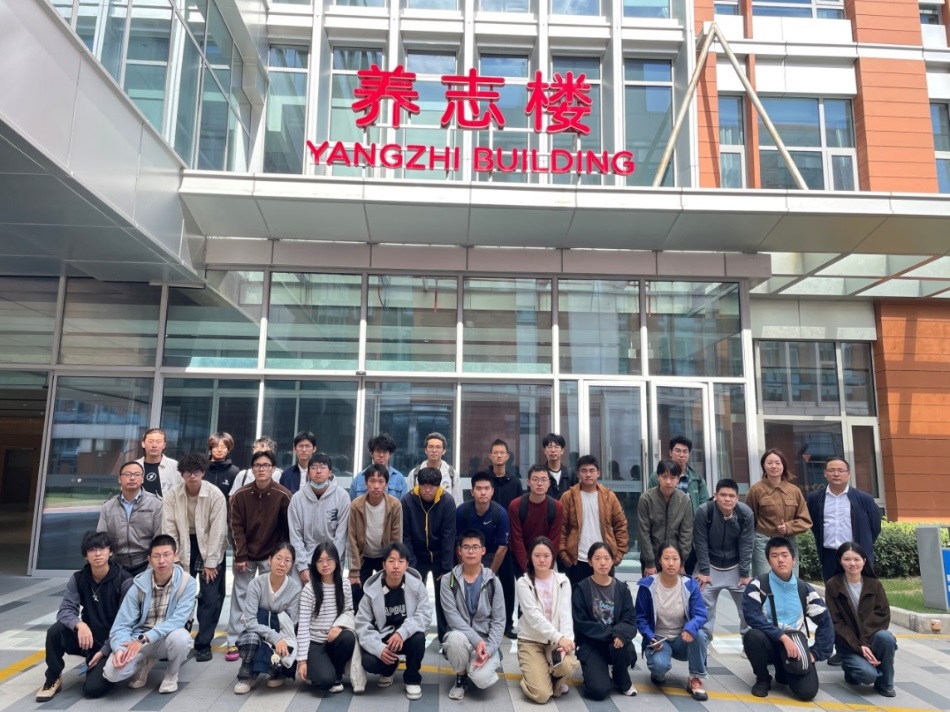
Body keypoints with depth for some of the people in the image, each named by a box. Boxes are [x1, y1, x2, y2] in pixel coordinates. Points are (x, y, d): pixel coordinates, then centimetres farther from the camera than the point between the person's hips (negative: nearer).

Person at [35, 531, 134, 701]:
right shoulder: (78, 579, -1)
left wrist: (104, 651, -18)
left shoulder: (124, 580, -16)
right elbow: (65, 610, -10)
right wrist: (79, 624, -32)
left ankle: (105, 667, 12)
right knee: (55, 631, -24)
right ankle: (53, 680, -2)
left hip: (112, 642, -4)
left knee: (93, 688, -23)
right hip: (88, 636, 4)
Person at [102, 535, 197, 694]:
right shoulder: (139, 585, -12)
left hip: (168, 639, -1)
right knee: (112, 672, -25)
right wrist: (119, 649, -31)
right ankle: (145, 662, 12)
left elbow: (178, 620, -25)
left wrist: (144, 639, -32)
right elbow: (122, 624, -11)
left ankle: (172, 674, -1)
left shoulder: (187, 583, -16)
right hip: (138, 638, 2)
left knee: (181, 637, -36)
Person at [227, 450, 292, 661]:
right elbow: (236, 526, -3)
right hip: (246, 555, 2)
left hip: (272, 556, -1)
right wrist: (240, 555, -8)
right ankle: (235, 642, 12)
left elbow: (288, 529, -6)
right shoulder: (241, 494, -5)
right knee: (240, 597, 3)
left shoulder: (283, 495, -11)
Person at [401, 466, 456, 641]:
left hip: (441, 556, 0)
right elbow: (405, 536, -13)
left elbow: (448, 537, -17)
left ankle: (446, 636, 16)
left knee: (444, 597, 3)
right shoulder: (407, 501, -18)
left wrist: (447, 567, -17)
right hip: (417, 556, 1)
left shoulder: (447, 501, -19)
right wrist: (410, 565, -16)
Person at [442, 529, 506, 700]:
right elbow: (452, 616, -13)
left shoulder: (492, 581, -3)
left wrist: (489, 649, -17)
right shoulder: (448, 580, -5)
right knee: (456, 638, -35)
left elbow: (499, 621, -3)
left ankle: (487, 665, 12)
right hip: (461, 636, 0)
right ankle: (461, 677, -4)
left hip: (486, 640, 0)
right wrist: (476, 639, -24)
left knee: (482, 679, -27)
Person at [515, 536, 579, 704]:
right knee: (541, 694, -20)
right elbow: (533, 616, -18)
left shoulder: (563, 581, 2)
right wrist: (558, 637, -30)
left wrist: (565, 640, -26)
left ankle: (555, 679, 4)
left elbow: (565, 613, -8)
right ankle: (535, 674, 15)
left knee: (568, 665, -32)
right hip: (531, 640, -2)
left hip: (557, 640, 2)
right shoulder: (524, 583, -7)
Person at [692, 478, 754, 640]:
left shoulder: (746, 514, -18)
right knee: (703, 605, -2)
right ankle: (703, 641, 14)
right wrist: (703, 571, -14)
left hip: (735, 566, 2)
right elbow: (700, 543, -14)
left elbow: (746, 545, -11)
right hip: (710, 565, -1)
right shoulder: (704, 512, -23)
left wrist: (745, 573, -9)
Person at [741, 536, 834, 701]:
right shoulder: (758, 585, -10)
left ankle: (783, 673, 19)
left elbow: (825, 622, 5)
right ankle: (763, 679, -4)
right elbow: (752, 617, -20)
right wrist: (783, 636, -27)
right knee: (752, 636, -36)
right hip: (769, 642, -2)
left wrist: (816, 653, -4)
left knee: (807, 691, -20)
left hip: (795, 645, 2)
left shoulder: (805, 589, 3)